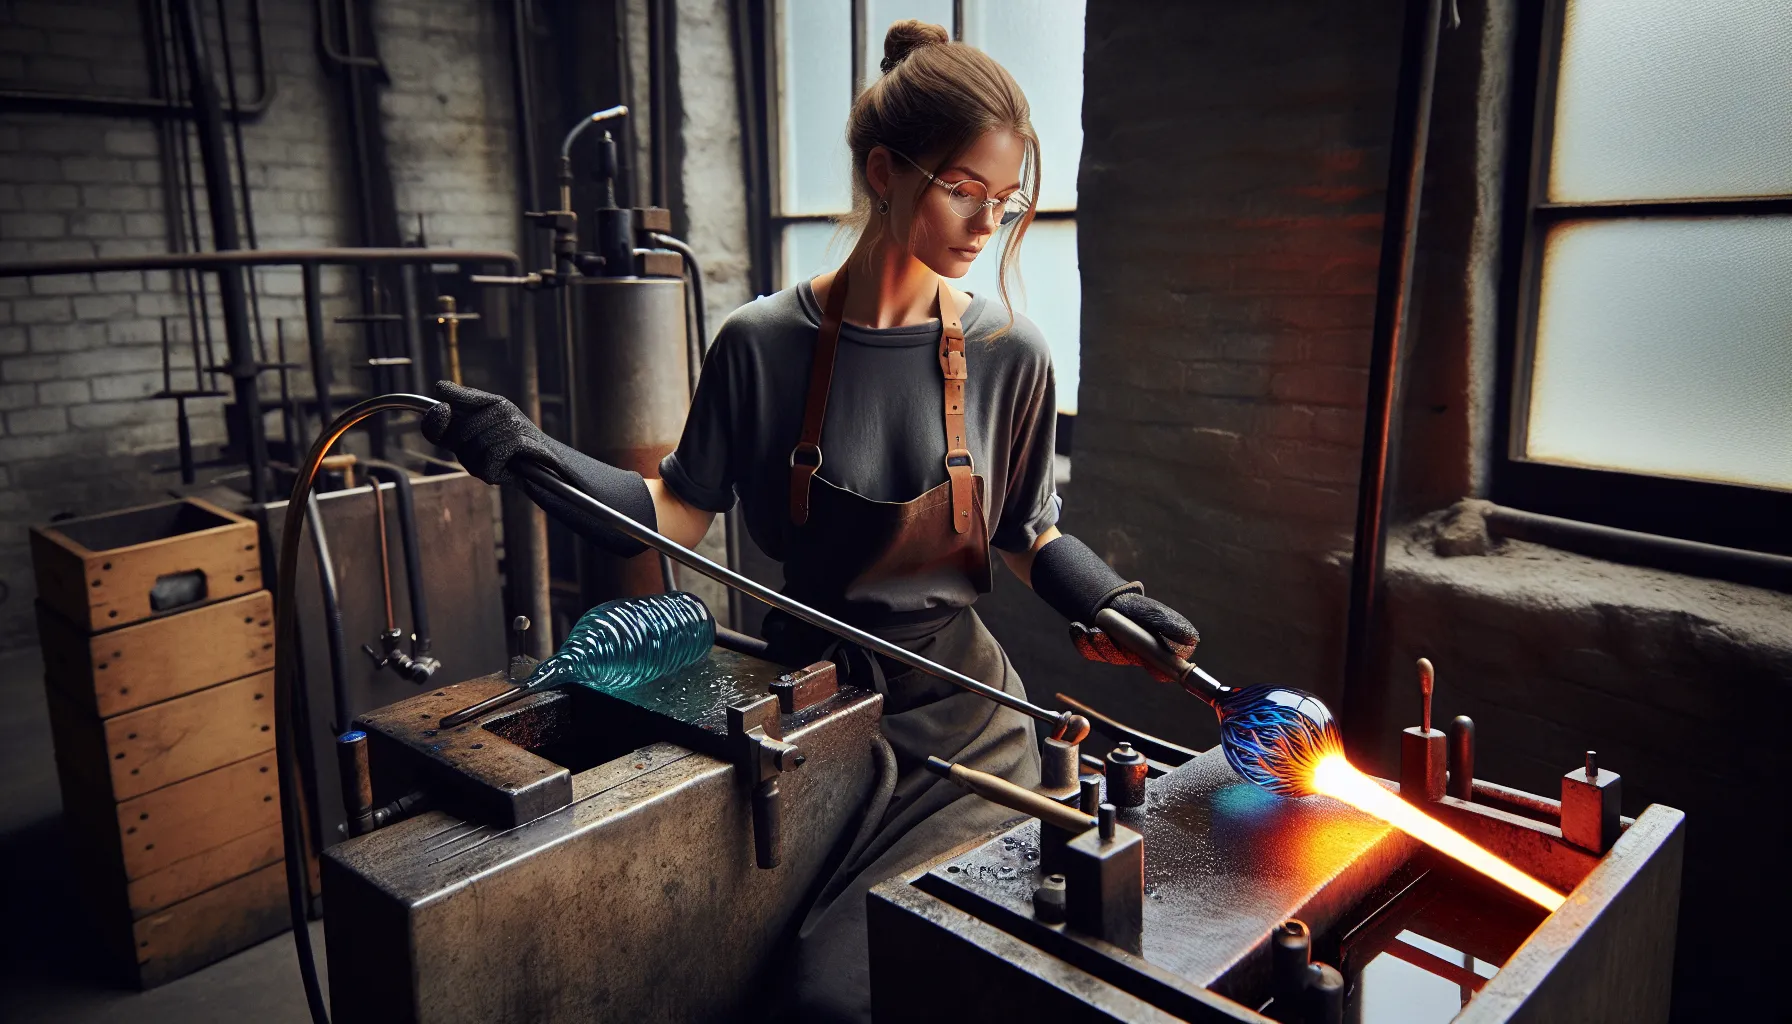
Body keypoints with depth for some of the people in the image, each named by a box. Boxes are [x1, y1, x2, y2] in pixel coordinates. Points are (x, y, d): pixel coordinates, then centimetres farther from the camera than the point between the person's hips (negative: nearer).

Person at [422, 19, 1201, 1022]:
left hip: (955, 718, -1)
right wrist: (529, 453, -12)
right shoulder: (764, 344, -6)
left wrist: (1108, 599, -12)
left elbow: (1028, 534, 5)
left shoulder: (1007, 354, -4)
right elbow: (679, 515, -2)